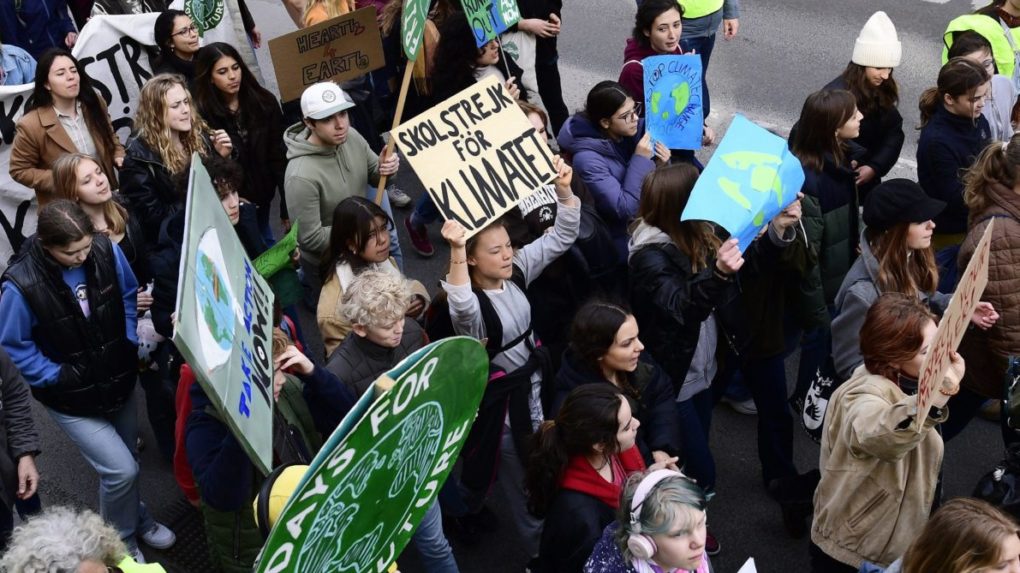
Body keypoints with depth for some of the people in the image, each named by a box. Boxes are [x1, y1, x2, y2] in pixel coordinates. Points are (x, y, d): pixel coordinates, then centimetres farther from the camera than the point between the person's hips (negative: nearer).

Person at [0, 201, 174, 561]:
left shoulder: (106, 250, -17)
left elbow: (128, 296, 3)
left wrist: (132, 344, -4)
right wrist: (58, 376, -17)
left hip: (120, 380, 4)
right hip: (72, 398, -4)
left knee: (122, 464, 21)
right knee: (121, 470, -7)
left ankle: (134, 520, 50)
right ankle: (122, 542, 21)